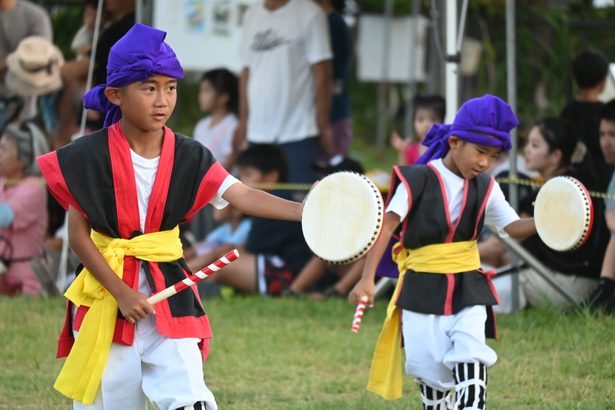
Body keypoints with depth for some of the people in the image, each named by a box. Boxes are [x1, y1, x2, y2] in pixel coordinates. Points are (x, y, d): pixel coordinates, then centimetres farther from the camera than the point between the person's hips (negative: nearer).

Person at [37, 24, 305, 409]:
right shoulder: (91, 157, -9)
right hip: (105, 293, -2)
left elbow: (244, 196, -13)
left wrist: (301, 210, -30)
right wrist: (121, 291, -14)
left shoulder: (189, 157, -1)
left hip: (169, 293, 2)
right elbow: (78, 234, -6)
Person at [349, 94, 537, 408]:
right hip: (423, 287, -2)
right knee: (429, 370, 6)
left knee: (470, 363, -15)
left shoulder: (485, 188, 2)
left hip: (467, 286, 2)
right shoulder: (418, 180, -12)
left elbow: (513, 227, -2)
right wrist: (367, 279, -24)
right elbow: (386, 226, -16)